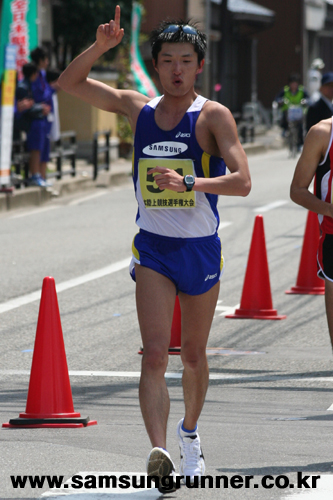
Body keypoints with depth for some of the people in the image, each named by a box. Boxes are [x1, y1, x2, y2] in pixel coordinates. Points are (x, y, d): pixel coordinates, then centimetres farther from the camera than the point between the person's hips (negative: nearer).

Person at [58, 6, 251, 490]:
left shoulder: (213, 116, -8)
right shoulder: (139, 108, 3)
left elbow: (242, 181, -19)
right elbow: (69, 82, 11)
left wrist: (189, 182, -34)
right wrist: (100, 47, -6)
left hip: (200, 249, -1)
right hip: (153, 249, 1)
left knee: (193, 355, 14)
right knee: (155, 354, -14)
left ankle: (189, 432, 39)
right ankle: (158, 451, -25)